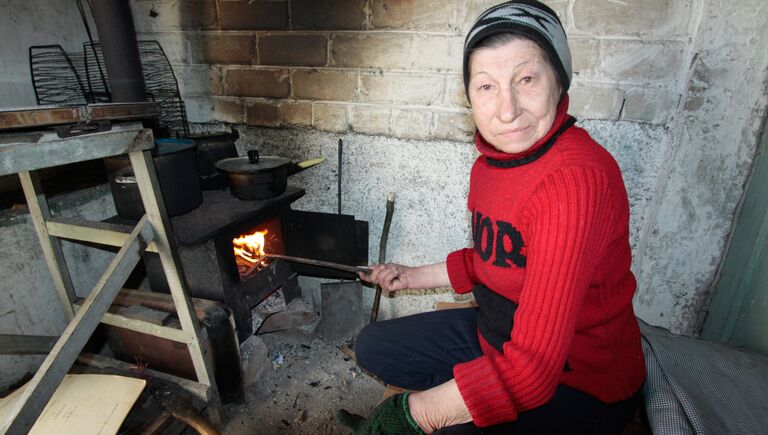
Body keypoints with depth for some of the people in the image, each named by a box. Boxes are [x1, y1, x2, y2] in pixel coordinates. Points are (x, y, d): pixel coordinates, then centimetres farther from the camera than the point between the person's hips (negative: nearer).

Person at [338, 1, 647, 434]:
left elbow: (531, 369, -31)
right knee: (373, 346, 11)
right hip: (499, 336, 7)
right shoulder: (489, 164, -3)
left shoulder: (577, 179, -30)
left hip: (582, 385, -7)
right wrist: (415, 277, 13)